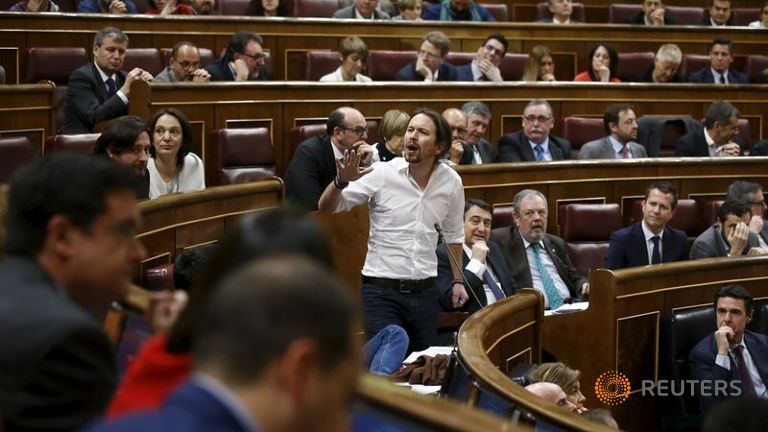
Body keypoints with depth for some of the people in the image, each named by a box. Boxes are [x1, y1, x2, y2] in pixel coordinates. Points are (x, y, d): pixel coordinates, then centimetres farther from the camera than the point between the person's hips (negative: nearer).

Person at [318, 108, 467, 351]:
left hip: (424, 292, 3)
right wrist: (341, 182, -28)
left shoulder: (451, 182, 1)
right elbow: (326, 208, -9)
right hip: (381, 290, -3)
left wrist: (457, 280, 17)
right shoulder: (382, 174, -8)